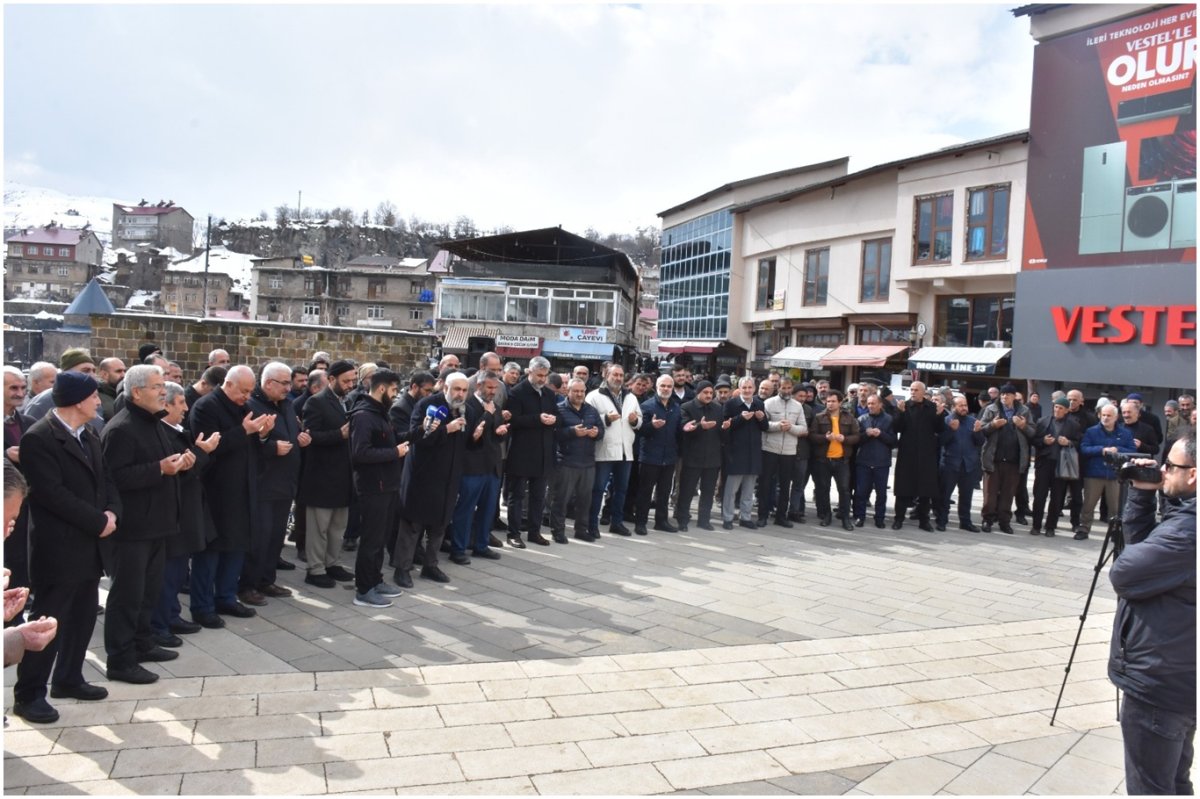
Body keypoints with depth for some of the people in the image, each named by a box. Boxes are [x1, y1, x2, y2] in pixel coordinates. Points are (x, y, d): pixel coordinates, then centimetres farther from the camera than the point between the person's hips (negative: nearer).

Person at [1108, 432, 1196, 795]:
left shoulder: (1188, 529, -28)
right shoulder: (1187, 516, 4)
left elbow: (1123, 573, -21)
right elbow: (1140, 541, 13)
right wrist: (1141, 494, 3)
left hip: (1160, 685, -10)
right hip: (1180, 680, 10)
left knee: (1150, 788, 4)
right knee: (1174, 783, 24)